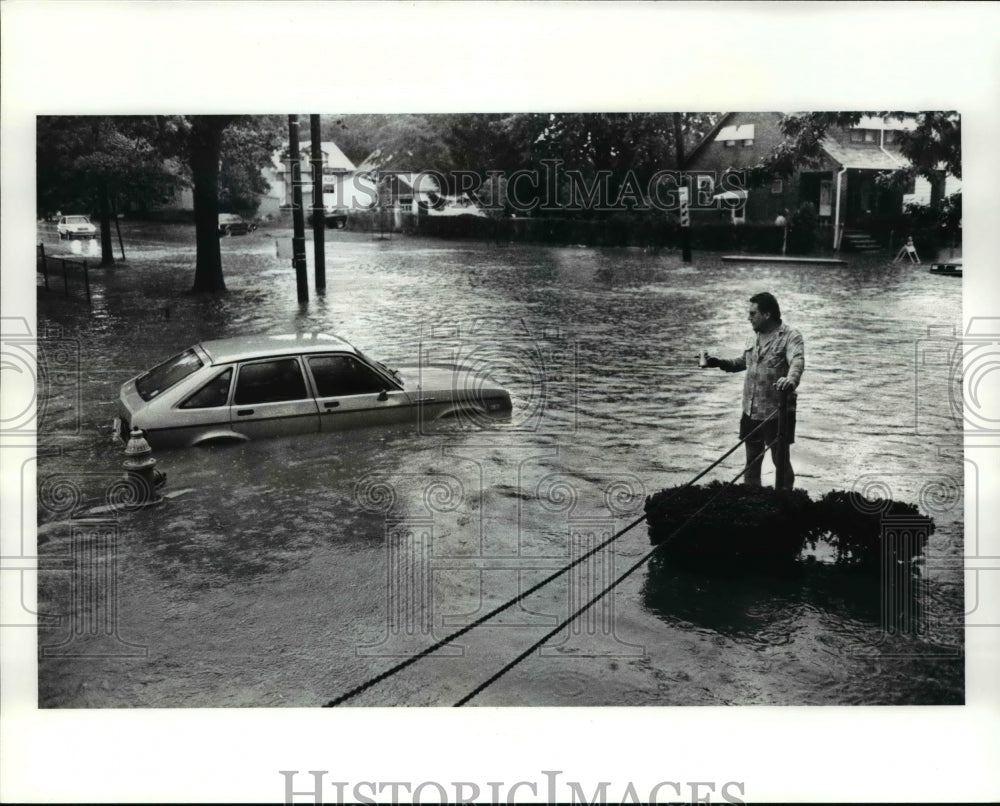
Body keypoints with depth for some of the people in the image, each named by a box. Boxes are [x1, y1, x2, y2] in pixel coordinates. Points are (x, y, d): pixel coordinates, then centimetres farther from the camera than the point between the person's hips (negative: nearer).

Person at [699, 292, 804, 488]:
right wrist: (718, 362, 14)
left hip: (778, 412, -7)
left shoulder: (790, 337, -12)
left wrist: (791, 380, -52)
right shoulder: (753, 338, 11)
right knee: (752, 459, 16)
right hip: (751, 411, 7)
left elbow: (797, 361, -31)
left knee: (780, 460, 4)